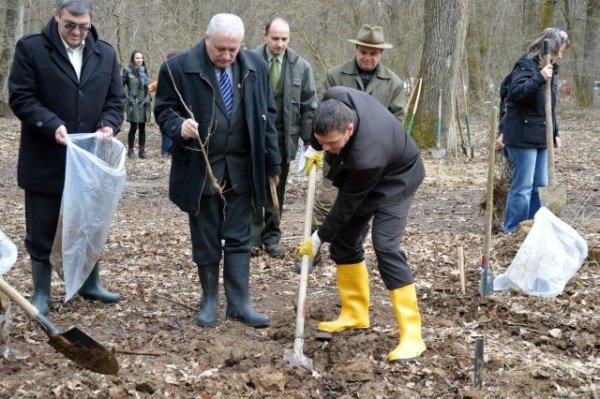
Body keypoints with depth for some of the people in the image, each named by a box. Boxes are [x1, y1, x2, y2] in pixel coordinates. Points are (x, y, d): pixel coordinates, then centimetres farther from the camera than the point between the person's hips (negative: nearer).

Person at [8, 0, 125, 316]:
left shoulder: (106, 54, 6)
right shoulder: (30, 48, -7)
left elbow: (116, 99, 8)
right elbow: (20, 98, -11)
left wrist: (108, 124, -13)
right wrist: (53, 125, -24)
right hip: (46, 161, -4)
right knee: (42, 231, 6)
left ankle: (90, 284, 33)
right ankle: (41, 293, 20)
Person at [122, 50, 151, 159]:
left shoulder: (144, 70, 10)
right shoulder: (128, 70, -7)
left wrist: (149, 97, 14)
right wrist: (125, 96, -10)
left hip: (144, 103, 5)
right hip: (133, 103, -5)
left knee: (142, 128, 8)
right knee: (133, 127, -3)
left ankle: (142, 151, 13)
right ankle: (130, 151, 7)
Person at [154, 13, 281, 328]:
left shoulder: (256, 67, 2)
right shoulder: (178, 68, -9)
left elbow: (267, 117, 9)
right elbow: (163, 110, -1)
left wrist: (272, 162, 9)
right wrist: (179, 125, -24)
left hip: (241, 169, 2)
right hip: (200, 169, -2)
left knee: (238, 239, 7)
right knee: (205, 240, 8)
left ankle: (239, 303, 14)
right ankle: (209, 301, 21)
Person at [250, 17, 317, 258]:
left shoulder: (301, 66, 0)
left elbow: (309, 105, 3)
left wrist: (308, 140, -1)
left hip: (283, 137, 2)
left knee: (276, 190, 9)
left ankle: (271, 237, 19)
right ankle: (252, 236, 12)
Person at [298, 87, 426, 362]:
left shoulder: (367, 155, -43)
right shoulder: (335, 100, -28)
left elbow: (348, 203, -27)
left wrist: (319, 238, -17)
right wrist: (315, 149, -10)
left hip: (395, 178, -8)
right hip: (360, 173, 8)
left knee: (385, 246, -21)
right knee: (343, 238, 7)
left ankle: (411, 334, -18)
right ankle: (355, 313, 21)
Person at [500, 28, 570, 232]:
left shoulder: (548, 68, 17)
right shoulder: (526, 65, -10)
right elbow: (516, 93, -25)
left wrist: (555, 133, 21)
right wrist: (539, 79, -33)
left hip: (541, 138, 9)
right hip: (523, 138, -9)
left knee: (539, 187, 11)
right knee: (522, 188, -6)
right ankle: (511, 234, 1)